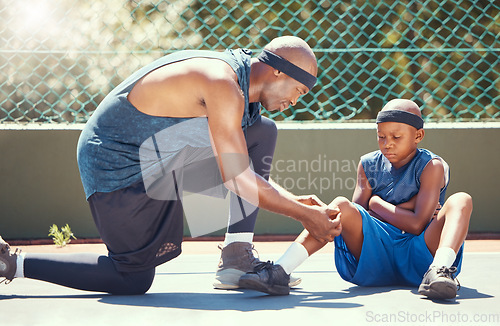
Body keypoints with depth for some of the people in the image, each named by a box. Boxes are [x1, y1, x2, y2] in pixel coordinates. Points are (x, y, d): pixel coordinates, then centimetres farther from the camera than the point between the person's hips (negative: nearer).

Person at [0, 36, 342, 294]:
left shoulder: (235, 72, 7)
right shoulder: (224, 86, -25)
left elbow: (250, 166, 16)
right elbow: (237, 179, -23)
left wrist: (293, 200, 8)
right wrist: (303, 214, -15)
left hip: (159, 159, 10)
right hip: (118, 167, -10)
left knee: (263, 132, 5)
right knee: (133, 278, -4)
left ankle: (237, 258, 1)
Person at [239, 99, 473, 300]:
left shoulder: (432, 166, -2)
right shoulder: (369, 165, 12)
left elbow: (417, 225, -12)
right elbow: (357, 219, 2)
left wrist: (377, 204, -2)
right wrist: (403, 209, -5)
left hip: (420, 259, -2)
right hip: (376, 257, 3)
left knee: (460, 200, -24)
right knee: (342, 206, -22)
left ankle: (439, 270, -53)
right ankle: (279, 272, -38)